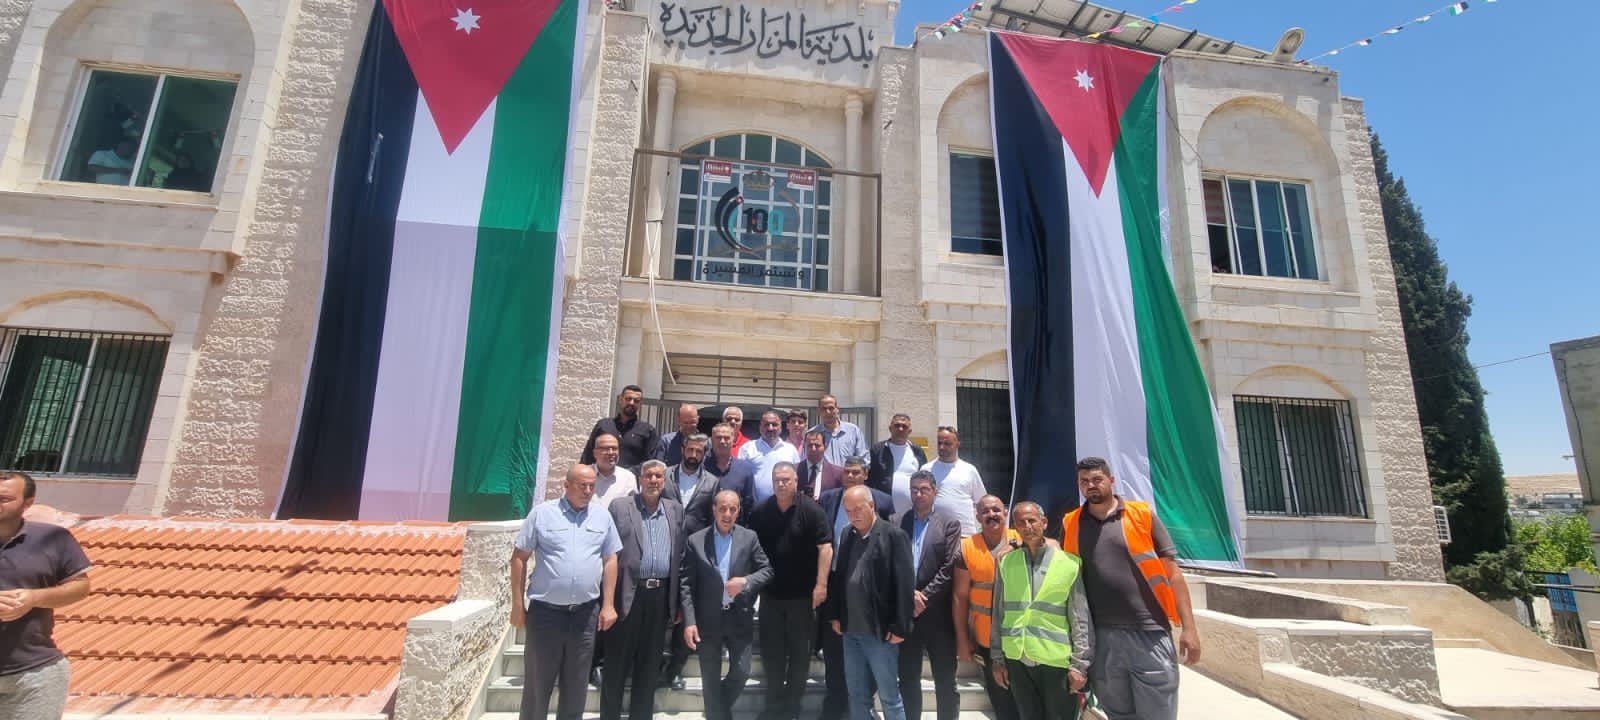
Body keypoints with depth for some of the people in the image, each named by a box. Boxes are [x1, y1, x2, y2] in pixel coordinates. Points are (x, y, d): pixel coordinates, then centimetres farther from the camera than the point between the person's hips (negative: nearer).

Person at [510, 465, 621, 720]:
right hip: (545, 611, -2)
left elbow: (610, 560, 7)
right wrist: (517, 604, -3)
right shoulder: (542, 512, -3)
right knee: (537, 682, 10)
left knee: (575, 686, 14)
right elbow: (519, 557, -1)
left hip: (585, 613, 2)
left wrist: (608, 605, 2)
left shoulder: (603, 517, 5)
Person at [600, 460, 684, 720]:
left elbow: (680, 555, 9)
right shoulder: (619, 506, -2)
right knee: (616, 663, 8)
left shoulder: (676, 510, 9)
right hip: (627, 594, -3)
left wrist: (677, 600, 7)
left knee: (649, 665, 14)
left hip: (660, 596, 3)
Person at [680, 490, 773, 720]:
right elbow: (686, 584, -4)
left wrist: (746, 581, -18)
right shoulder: (695, 541, -3)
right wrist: (689, 621, -11)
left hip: (740, 618, 1)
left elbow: (767, 570, 1)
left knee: (741, 672, 4)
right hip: (708, 620, -1)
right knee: (711, 680, 9)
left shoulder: (749, 538, 0)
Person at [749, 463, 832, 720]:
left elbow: (825, 546, -15)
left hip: (802, 593, -3)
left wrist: (821, 585, -20)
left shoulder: (810, 509, -13)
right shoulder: (760, 512, -1)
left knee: (800, 650, 11)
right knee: (771, 650, 13)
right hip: (770, 592, 3)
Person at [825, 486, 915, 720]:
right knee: (857, 695, 16)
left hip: (880, 632, -6)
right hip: (850, 630, 6)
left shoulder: (893, 536, -11)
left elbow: (905, 584, -13)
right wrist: (834, 615, 10)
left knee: (889, 697, 7)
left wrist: (899, 628, -14)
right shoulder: (848, 535, 8)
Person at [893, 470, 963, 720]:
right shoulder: (897, 523, 6)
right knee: (907, 678, 14)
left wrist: (924, 596, -12)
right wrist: (909, 593, -11)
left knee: (945, 679, 9)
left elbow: (949, 568, -7)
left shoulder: (949, 524, 1)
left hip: (937, 612, -2)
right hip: (905, 611, 2)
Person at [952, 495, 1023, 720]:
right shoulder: (967, 548, -7)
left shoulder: (1022, 541, -6)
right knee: (1000, 699, 15)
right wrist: (962, 640, -2)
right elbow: (959, 596, -3)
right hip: (987, 640, 0)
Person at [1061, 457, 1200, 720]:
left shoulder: (1142, 515, -1)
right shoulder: (1070, 524, 5)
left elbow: (1172, 572, 0)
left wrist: (1188, 628, -3)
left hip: (1150, 634, -2)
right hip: (1101, 637, 2)